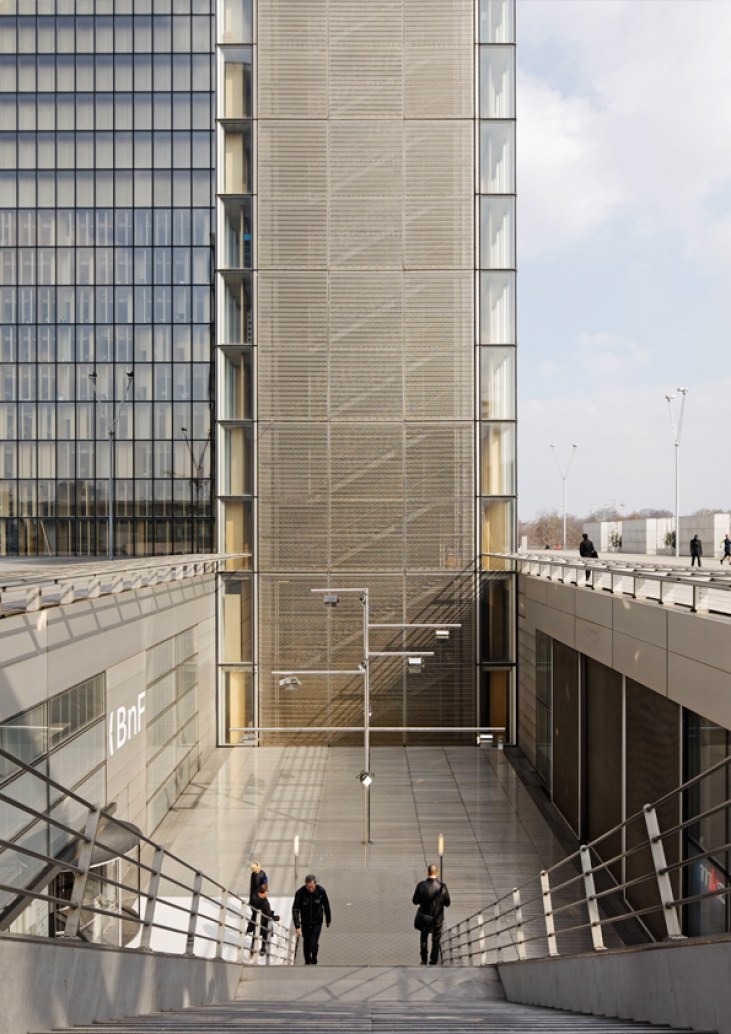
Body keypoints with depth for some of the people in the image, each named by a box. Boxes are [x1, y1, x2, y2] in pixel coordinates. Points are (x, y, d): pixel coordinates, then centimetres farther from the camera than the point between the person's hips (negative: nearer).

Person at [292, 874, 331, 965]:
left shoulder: (321, 891, -19)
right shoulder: (300, 893, -22)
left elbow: (326, 906, -3)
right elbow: (295, 910, -19)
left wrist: (328, 920, 8)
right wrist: (297, 926, -25)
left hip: (317, 922, -1)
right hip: (305, 922, 1)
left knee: (314, 943, -11)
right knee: (306, 943, 14)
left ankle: (314, 962, 10)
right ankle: (307, 962, 35)